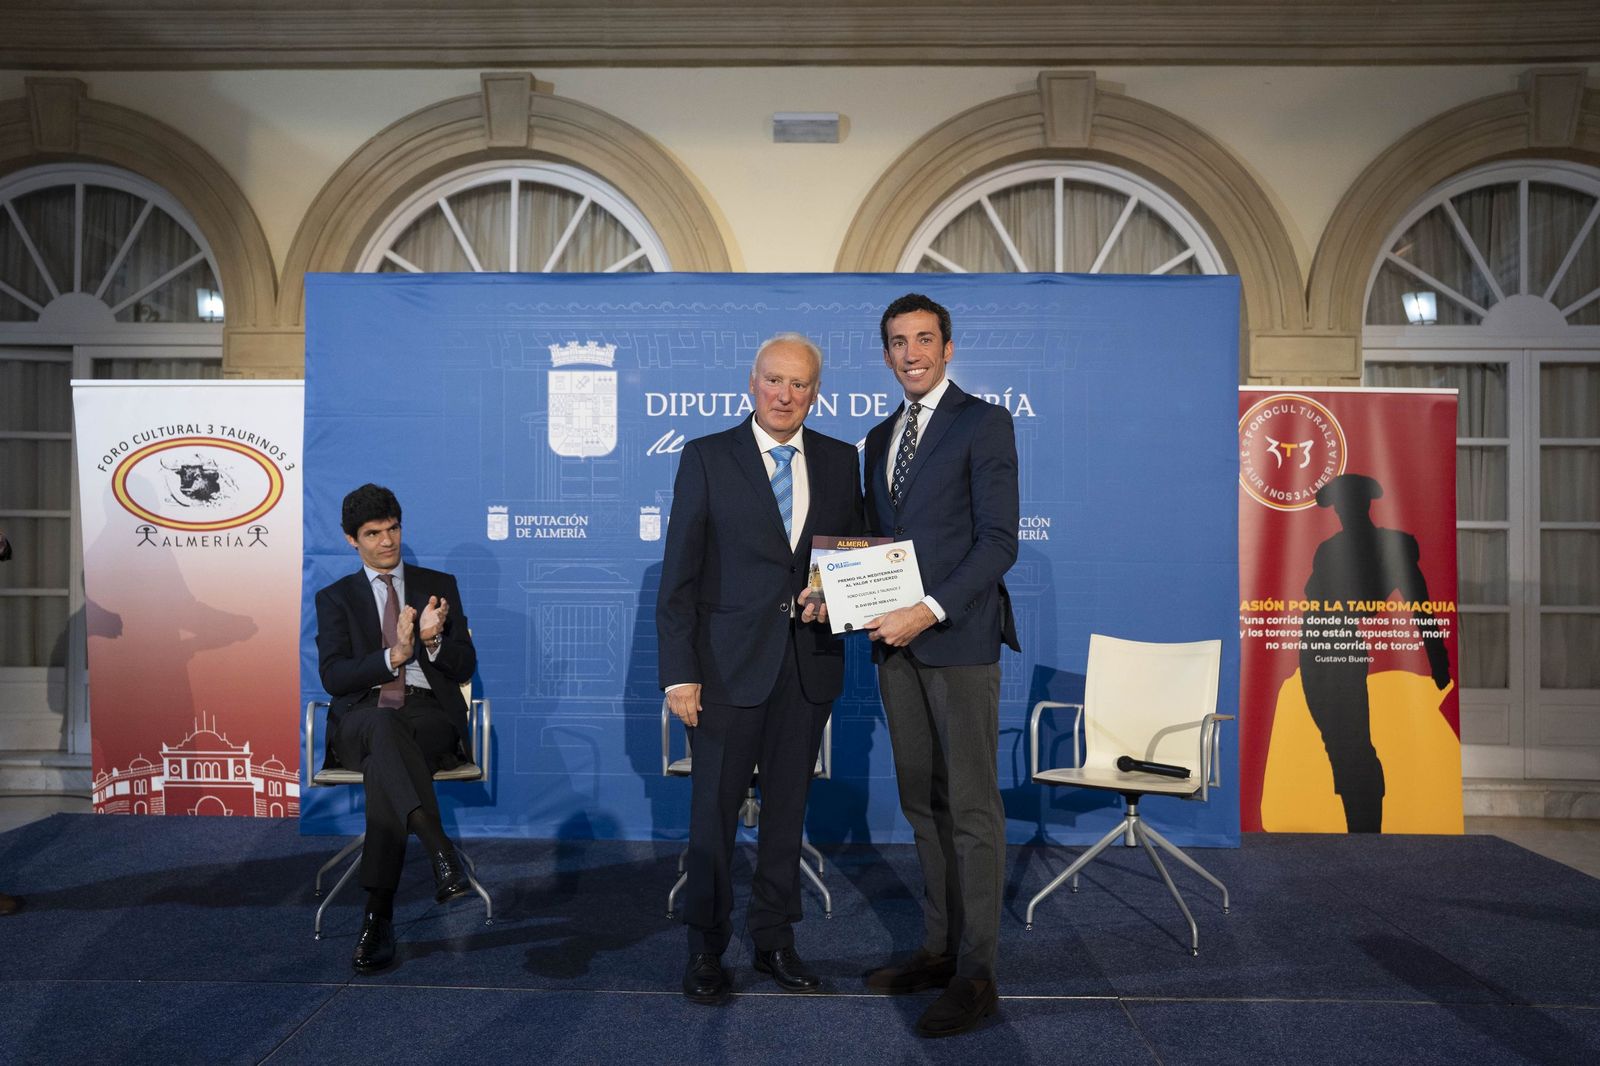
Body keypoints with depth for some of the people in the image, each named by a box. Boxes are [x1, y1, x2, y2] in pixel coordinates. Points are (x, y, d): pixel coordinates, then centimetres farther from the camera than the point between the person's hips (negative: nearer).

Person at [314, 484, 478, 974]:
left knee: (384, 766, -34)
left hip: (429, 717, 0)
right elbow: (333, 676, -1)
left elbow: (465, 666, 7)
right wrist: (394, 655, -18)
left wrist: (431, 641, -15)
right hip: (362, 720, 0)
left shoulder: (439, 585, 15)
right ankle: (441, 853, -52)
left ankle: (378, 915, -33)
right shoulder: (335, 598, 14)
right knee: (384, 724, -38)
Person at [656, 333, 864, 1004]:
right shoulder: (707, 458, -2)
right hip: (728, 663, -3)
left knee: (788, 808, 13)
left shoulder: (839, 462, 7)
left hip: (809, 662, 3)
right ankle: (705, 949, 23)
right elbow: (678, 575, -6)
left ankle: (774, 938, 29)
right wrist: (679, 673, -11)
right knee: (714, 810, 5)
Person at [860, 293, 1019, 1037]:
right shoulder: (879, 437, 18)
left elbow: (999, 541, -11)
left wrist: (930, 611, -18)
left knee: (971, 806, -1)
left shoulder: (984, 424, -3)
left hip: (960, 639, -6)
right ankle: (938, 947, 23)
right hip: (897, 642, 7)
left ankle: (976, 974, 7)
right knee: (922, 803, 12)